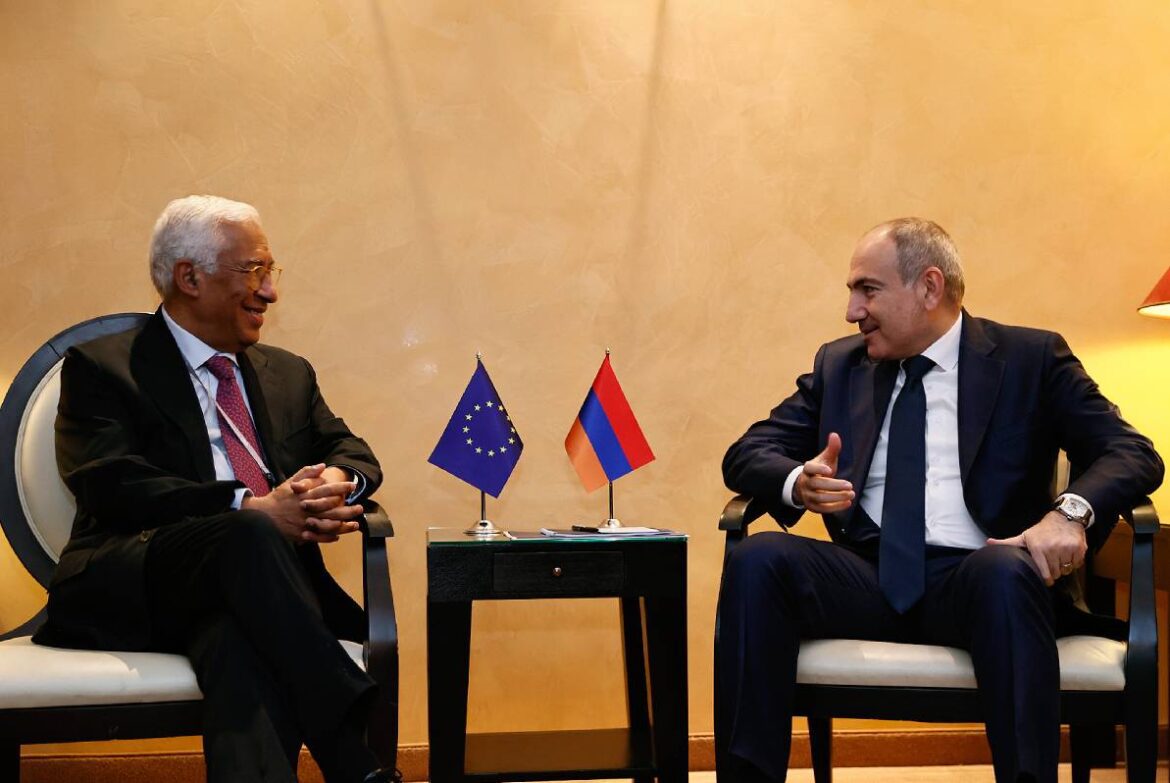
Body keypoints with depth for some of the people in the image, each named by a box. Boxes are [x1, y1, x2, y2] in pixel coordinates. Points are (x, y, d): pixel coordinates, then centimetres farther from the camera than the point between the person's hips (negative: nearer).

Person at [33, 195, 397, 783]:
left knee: (241, 641, -36)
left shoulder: (289, 375, 27)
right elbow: (114, 487, -9)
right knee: (249, 535, -37)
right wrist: (251, 508, -22)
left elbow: (349, 450, 20)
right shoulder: (100, 369, 6)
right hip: (131, 589, -3)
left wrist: (337, 484, -8)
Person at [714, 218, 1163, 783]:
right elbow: (745, 454, 14)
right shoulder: (838, 364, 18)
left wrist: (1071, 511, -23)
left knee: (1006, 569, -36)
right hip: (868, 581, 3)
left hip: (977, 580, -3)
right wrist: (797, 483, -11)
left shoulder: (1032, 359, 9)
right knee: (757, 559, -24)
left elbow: (1132, 454, 0)